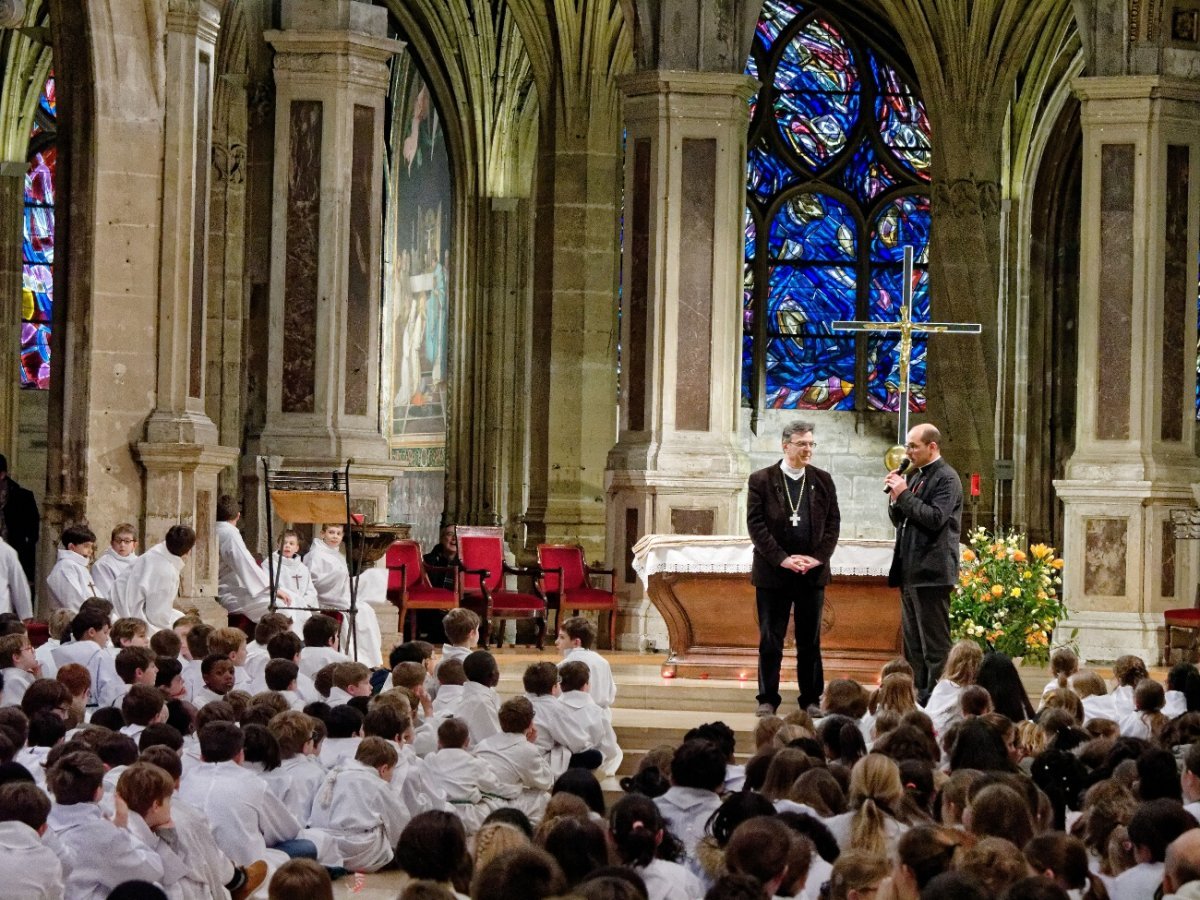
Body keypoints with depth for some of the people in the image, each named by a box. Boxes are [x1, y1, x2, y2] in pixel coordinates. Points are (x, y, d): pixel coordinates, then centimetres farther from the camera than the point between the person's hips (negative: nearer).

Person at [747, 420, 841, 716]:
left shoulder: (822, 480, 7)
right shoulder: (762, 480, -1)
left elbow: (833, 522, 6)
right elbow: (756, 524, -6)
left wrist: (818, 557, -8)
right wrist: (782, 558, -14)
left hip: (812, 571, 2)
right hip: (773, 572, -2)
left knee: (810, 641, 7)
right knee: (770, 640, 2)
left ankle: (811, 699, 13)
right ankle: (767, 700, 8)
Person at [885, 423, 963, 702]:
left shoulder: (946, 478, -10)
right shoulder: (917, 477, 17)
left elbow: (935, 518, -21)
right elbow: (899, 520, 21)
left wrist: (905, 495, -15)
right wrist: (895, 498, 3)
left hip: (931, 572, -10)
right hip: (910, 572, 10)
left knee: (934, 642, -8)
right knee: (913, 642, 12)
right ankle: (917, 696, 17)